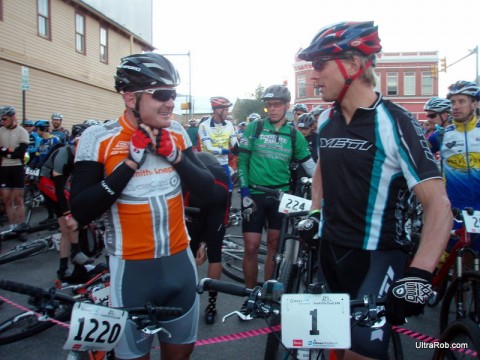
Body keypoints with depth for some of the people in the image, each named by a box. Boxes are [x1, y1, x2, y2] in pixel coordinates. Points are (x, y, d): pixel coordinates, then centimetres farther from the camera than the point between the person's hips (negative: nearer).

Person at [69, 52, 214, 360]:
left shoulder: (177, 133, 1)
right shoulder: (98, 138, -11)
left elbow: (207, 189, 0)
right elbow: (82, 213, -16)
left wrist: (175, 156, -15)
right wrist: (131, 162, -22)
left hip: (179, 261, 4)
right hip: (131, 269, -3)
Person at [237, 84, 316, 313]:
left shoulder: (294, 134, 4)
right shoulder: (254, 127, -1)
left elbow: (308, 164, 7)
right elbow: (242, 161, -1)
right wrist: (245, 193, -8)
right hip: (254, 194, -2)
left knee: (274, 244, 10)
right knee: (251, 246, -3)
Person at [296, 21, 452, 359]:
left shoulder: (396, 123, -17)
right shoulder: (325, 120, 2)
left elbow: (438, 203, -21)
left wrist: (418, 275, -31)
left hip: (377, 256, -6)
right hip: (330, 249, 6)